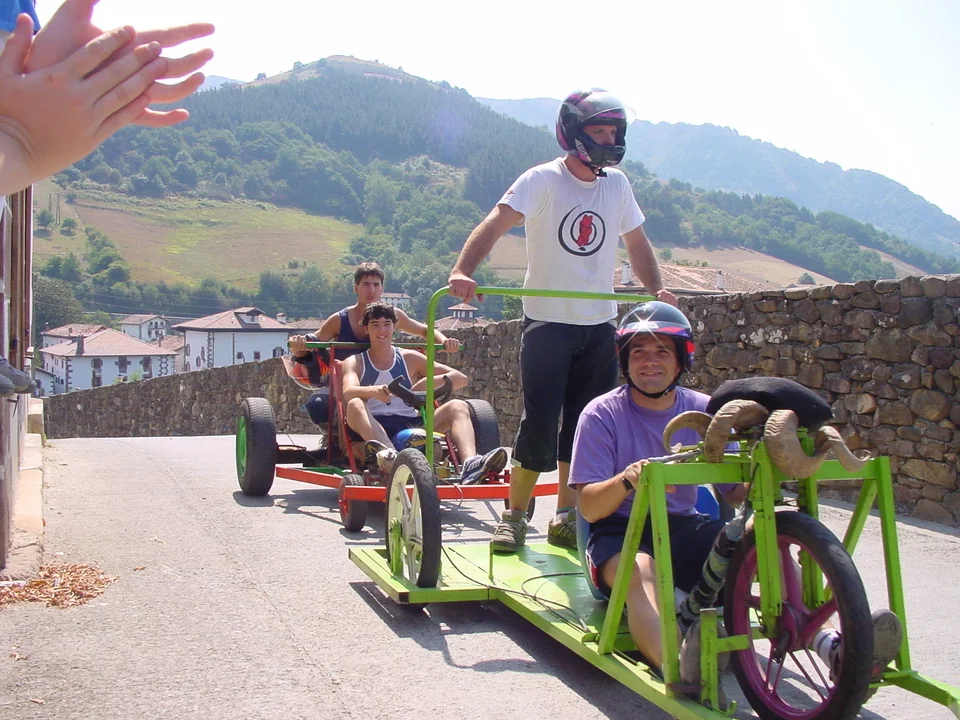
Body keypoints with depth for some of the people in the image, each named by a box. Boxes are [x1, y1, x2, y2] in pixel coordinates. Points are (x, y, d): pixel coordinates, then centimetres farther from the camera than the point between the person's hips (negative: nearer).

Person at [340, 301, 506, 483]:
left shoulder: (409, 359, 16)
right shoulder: (355, 362, 10)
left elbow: (460, 378, 10)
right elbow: (348, 393, -14)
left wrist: (428, 382, -10)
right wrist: (374, 391, -36)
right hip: (374, 428, -2)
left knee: (458, 406, -18)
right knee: (355, 405, -32)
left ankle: (470, 464, -47)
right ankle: (387, 454, -61)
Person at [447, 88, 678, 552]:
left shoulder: (616, 184, 8)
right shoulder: (543, 180, -8)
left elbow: (636, 241, 18)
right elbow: (497, 222, -21)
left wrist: (656, 289, 4)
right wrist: (462, 271, -37)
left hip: (600, 325, 5)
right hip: (547, 321, -5)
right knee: (539, 422, -9)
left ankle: (565, 520, 18)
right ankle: (515, 517, 7)